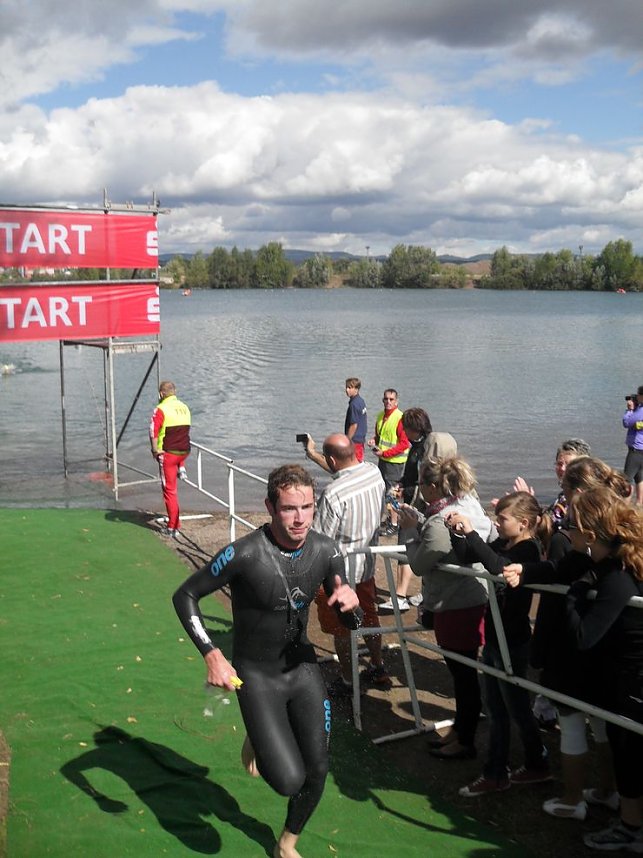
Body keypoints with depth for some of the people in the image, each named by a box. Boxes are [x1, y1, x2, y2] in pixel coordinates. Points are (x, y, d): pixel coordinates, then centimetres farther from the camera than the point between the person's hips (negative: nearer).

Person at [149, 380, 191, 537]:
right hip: (185, 450, 6)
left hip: (168, 453, -6)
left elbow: (153, 431, -20)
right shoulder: (184, 407, 9)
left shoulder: (161, 409, -12)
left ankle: (173, 527, 5)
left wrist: (155, 450, -8)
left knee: (169, 489, 2)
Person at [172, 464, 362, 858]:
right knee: (289, 779, -14)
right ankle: (258, 742, 22)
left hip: (304, 666, 4)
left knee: (317, 771, 8)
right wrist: (212, 655, -23)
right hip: (257, 675, -4)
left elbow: (352, 623, 0)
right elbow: (185, 596, -13)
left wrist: (351, 603, -25)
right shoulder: (245, 554, -26)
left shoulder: (325, 550, -11)